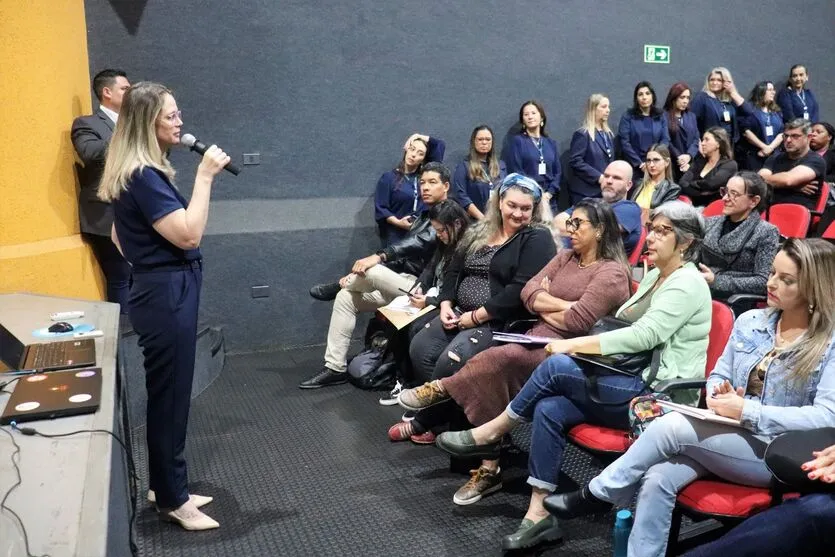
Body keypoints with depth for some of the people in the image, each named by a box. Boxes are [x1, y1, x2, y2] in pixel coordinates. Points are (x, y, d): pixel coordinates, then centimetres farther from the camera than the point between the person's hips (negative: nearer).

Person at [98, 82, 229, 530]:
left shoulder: (140, 173, 13)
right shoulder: (143, 176, -19)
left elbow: (119, 237, 21)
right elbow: (188, 235, -25)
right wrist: (205, 176, -20)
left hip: (161, 289, 10)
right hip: (166, 294, -10)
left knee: (166, 394, 16)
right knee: (169, 396, 0)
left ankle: (165, 486, 29)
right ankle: (172, 500, 13)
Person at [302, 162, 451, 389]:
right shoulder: (424, 216, 20)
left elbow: (420, 243, -24)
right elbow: (403, 256, 16)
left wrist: (378, 257, -35)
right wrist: (354, 278, 6)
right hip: (405, 282, 9)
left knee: (370, 270, -30)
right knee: (346, 298, -4)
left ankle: (339, 285, 5)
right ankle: (335, 368, -5)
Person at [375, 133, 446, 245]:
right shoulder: (389, 178, 3)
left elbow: (440, 145, 18)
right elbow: (380, 209, -2)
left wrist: (422, 138, 14)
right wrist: (398, 222, -14)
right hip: (397, 236, -3)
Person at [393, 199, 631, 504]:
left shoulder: (612, 272, -6)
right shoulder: (566, 257, 18)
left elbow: (577, 321, -17)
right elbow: (529, 292, 6)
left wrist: (544, 309, 0)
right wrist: (564, 305, -9)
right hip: (540, 339, 7)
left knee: (499, 359, -31)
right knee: (496, 374, -21)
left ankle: (443, 389, -9)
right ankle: (489, 468, -18)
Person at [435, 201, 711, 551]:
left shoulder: (687, 283, -10)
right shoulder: (654, 276, 18)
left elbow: (644, 335, -21)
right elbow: (619, 325, 15)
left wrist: (574, 345, -20)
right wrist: (579, 347, -4)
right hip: (634, 384, 8)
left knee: (556, 367, -21)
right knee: (549, 409, -16)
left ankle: (490, 434, -3)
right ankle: (539, 515, -13)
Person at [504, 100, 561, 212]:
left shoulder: (551, 143, 15)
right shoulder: (517, 141, 2)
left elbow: (558, 172, 11)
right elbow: (516, 172, -5)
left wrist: (549, 194, -5)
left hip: (549, 200, 4)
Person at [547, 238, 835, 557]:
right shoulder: (750, 322, 8)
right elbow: (717, 376, 16)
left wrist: (748, 412, -23)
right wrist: (718, 394, -9)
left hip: (778, 455, -5)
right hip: (724, 439, 5)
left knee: (671, 426, -27)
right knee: (657, 479, -25)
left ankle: (599, 495, -7)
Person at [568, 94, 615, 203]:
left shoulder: (609, 135, 18)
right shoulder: (582, 134, -6)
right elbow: (575, 161, -14)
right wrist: (599, 177, -17)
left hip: (606, 190, 7)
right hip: (586, 192, -7)